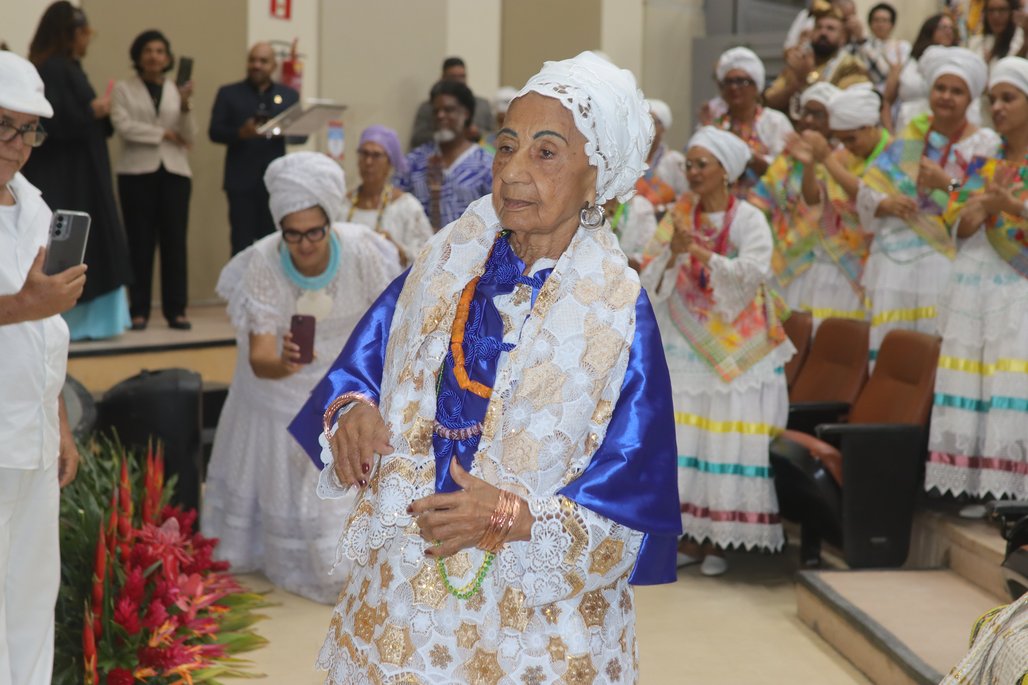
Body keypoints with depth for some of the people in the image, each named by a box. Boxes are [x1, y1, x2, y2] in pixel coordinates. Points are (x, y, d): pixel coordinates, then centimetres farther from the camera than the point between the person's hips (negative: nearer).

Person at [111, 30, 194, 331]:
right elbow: (123, 125, -8)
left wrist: (185, 106, -11)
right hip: (137, 171, -2)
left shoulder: (176, 91, 12)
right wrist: (163, 133, -6)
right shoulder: (123, 89, 6)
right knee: (140, 242, -2)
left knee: (175, 241, -1)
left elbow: (188, 138, 5)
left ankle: (176, 310, 3)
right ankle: (139, 310, 3)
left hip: (174, 172, 2)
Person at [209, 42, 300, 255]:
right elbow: (214, 132, 0)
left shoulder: (289, 95, 13)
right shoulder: (228, 93, 8)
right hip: (241, 181, -1)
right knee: (242, 244, -2)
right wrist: (241, 133, -20)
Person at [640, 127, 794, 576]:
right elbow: (653, 279, 2)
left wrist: (702, 253, -21)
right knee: (680, 438, 1)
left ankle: (719, 540, 6)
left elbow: (755, 272, -17)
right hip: (685, 345, 4)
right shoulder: (679, 216, 8)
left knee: (727, 437, -3)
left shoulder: (748, 219, -3)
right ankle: (692, 537, 11)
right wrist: (674, 252, -17)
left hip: (734, 349, -3)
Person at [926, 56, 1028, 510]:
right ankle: (981, 487, 1)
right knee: (972, 386, -2)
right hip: (976, 285, 4)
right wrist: (986, 199, -11)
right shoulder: (983, 159, 15)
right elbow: (961, 226, 7)